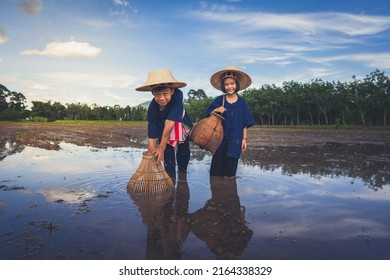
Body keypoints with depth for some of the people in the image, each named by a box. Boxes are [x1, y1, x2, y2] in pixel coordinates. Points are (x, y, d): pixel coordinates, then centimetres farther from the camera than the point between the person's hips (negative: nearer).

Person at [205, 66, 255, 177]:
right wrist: (216, 110, -15)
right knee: (217, 164, 4)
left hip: (235, 139, 0)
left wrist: (244, 139, 1)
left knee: (231, 167, 5)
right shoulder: (219, 100, 0)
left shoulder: (241, 102, 2)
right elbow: (208, 115, 4)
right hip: (220, 138, 0)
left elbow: (245, 123, 4)